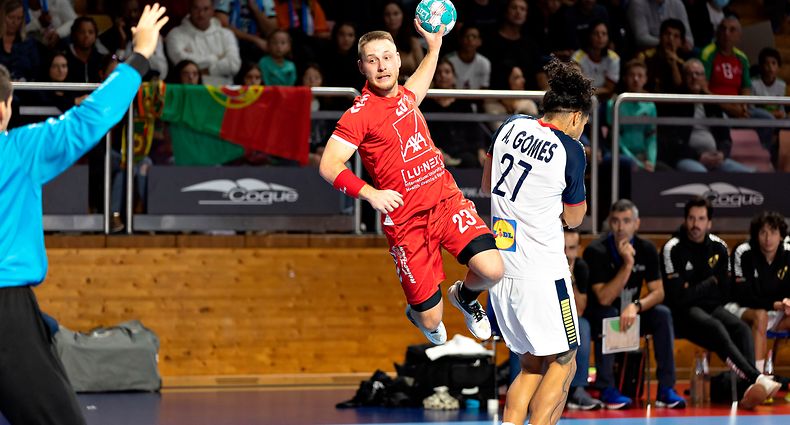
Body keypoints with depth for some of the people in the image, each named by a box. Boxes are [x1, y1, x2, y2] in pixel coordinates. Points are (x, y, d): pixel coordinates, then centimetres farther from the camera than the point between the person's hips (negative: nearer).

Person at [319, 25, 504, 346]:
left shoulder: (405, 96, 10)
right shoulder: (360, 113, -10)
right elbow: (328, 166, -16)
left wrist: (434, 46, 44)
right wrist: (371, 194, -28)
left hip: (447, 199, 5)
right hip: (405, 220, -5)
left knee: (492, 270, -19)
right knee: (431, 320, -3)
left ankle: (464, 295, 19)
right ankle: (417, 312, 38)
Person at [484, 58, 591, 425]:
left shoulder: (511, 127, 7)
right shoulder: (570, 150, -9)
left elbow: (487, 185, 23)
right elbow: (573, 218, 3)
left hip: (500, 269, 7)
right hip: (541, 271, -7)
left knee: (532, 364, 16)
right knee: (563, 363, 5)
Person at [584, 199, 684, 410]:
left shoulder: (646, 249, -5)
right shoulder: (596, 252, -19)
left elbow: (658, 292, -9)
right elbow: (604, 299, -25)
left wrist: (635, 306, -29)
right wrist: (627, 264, -32)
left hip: (633, 315, 4)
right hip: (599, 318, -4)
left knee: (662, 314, -22)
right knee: (608, 314, -36)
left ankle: (666, 389, -23)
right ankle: (606, 390, -31)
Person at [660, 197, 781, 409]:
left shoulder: (718, 247, 8)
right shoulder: (673, 249, -9)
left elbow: (724, 292, 15)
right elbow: (678, 297, -11)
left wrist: (695, 290, 2)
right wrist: (711, 283, -2)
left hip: (710, 307, 5)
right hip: (682, 312, -5)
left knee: (742, 329, -25)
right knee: (715, 328, -35)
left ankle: (750, 390, -45)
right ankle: (757, 379, -50)